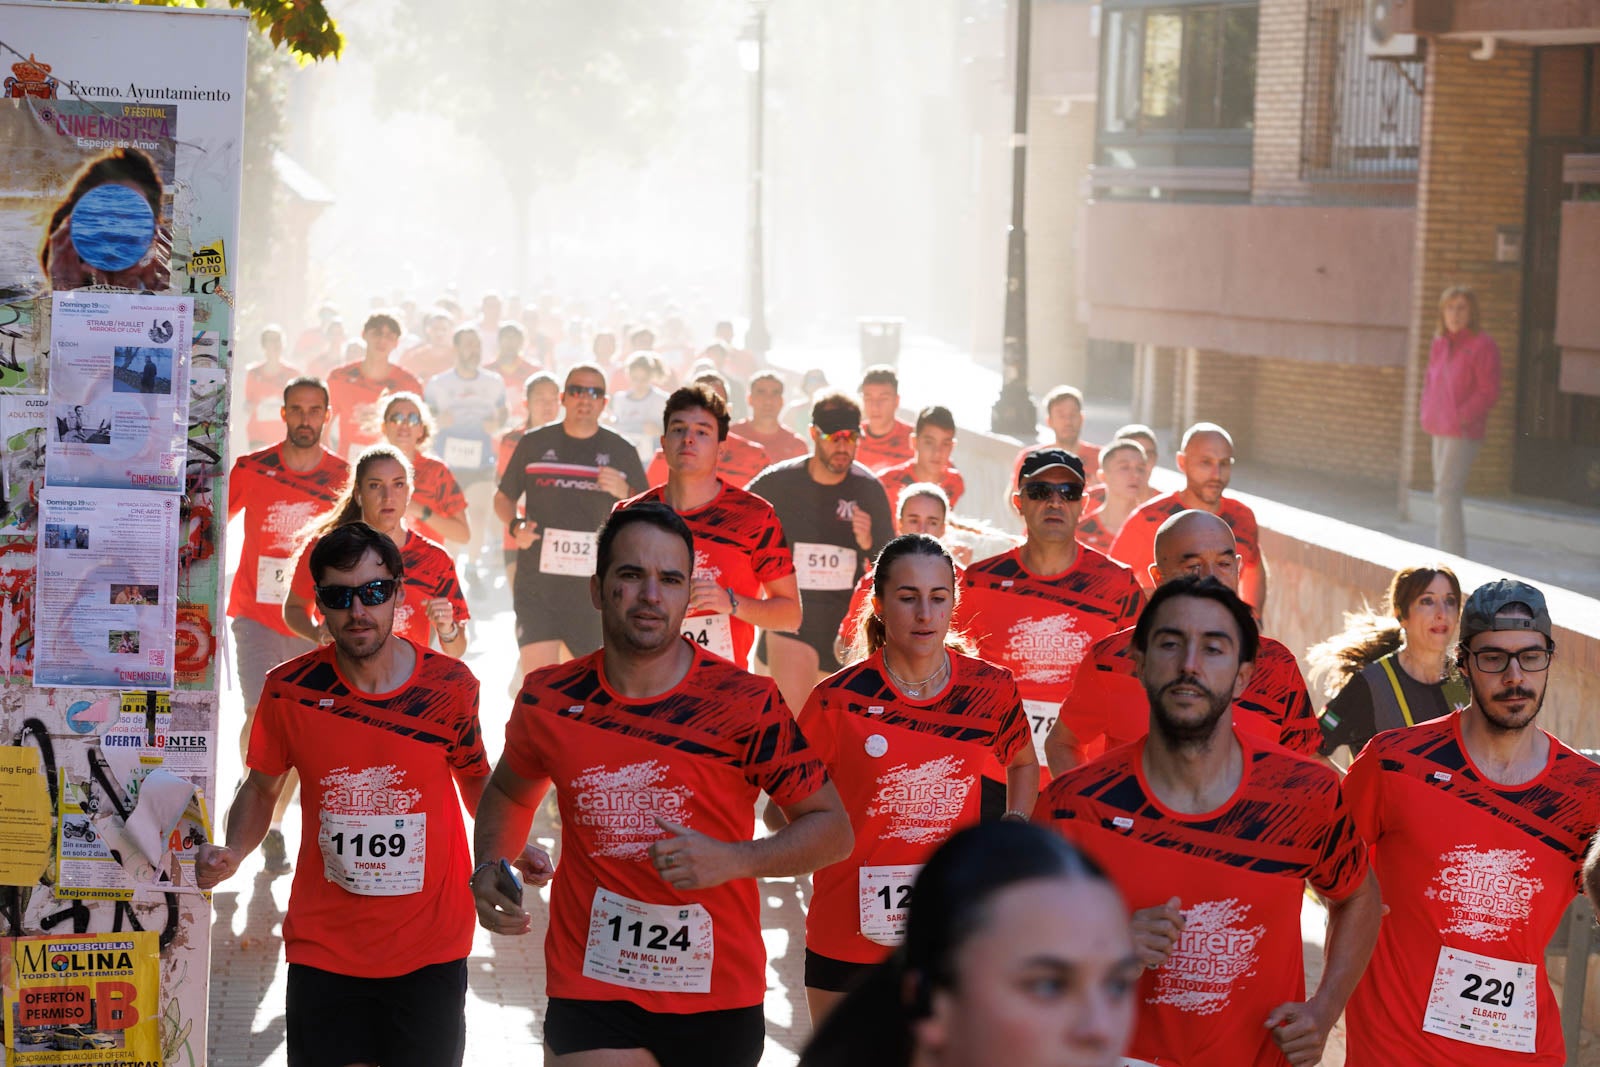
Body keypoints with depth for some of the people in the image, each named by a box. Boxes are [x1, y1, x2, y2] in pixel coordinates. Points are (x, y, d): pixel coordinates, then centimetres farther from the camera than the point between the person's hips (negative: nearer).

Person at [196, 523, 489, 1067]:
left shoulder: (450, 686, -6)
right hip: (324, 953, 0)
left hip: (430, 954, 0)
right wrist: (232, 852, -9)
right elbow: (262, 787, 10)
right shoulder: (289, 690, -6)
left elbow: (477, 778, 10)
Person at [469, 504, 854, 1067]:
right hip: (590, 994, 0)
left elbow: (833, 829, -3)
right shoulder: (548, 700, 1)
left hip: (717, 999, 0)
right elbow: (510, 790, 22)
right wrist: (490, 868, 3)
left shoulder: (745, 703, -8)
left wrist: (733, 859, -19)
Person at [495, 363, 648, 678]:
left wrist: (624, 492, -13)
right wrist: (516, 526, -6)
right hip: (536, 584, -1)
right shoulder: (534, 444, 5)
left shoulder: (621, 452, 5)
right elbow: (503, 498, 15)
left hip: (594, 587, 1)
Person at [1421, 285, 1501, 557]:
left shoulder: (1483, 346, -11)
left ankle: (1453, 561, -13)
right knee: (1446, 496, 13)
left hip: (1463, 433, -8)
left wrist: (1462, 417, -18)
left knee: (1446, 494, -14)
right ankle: (1448, 558, 21)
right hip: (1440, 431, 8)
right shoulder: (1439, 345, 12)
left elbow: (1489, 392, -14)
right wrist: (1427, 414, 9)